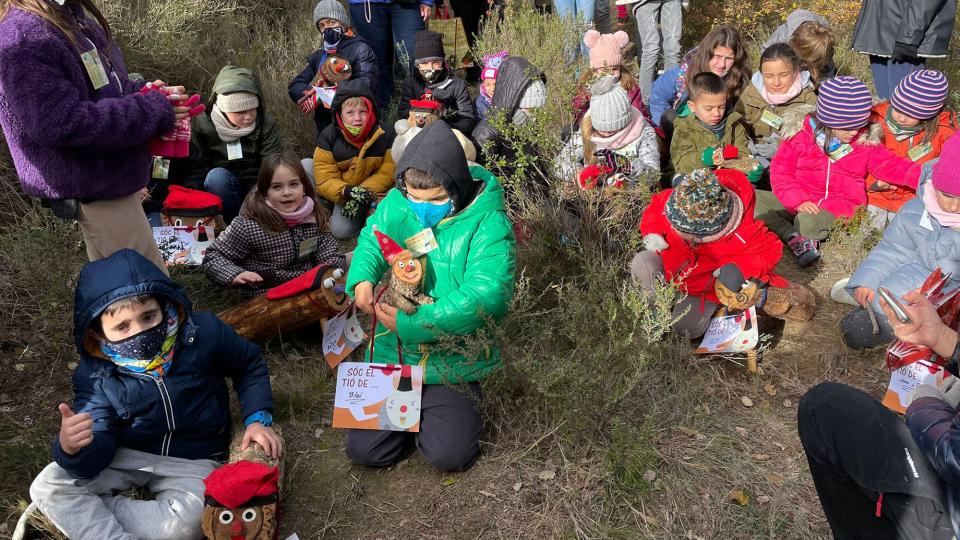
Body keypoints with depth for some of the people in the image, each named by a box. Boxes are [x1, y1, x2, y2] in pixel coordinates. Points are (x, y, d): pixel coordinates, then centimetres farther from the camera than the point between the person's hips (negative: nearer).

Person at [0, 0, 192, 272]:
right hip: (93, 188, -9)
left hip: (111, 177, 9)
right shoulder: (23, 38, -20)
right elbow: (62, 124, -27)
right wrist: (155, 112, -22)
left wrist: (147, 92, -3)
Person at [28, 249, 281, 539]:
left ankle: (78, 513, -10)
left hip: (192, 461, -2)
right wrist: (73, 449, -43)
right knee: (47, 486, -20)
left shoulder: (204, 332, -19)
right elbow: (94, 459, -18)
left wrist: (258, 418, -13)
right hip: (128, 456, 2)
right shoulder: (95, 375, -14)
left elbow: (251, 366, 1)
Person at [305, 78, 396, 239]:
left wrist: (364, 193, -30)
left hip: (369, 189, -2)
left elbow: (386, 173, -15)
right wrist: (347, 192, -38)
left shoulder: (386, 135, -15)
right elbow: (325, 180, -18)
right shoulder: (329, 136, -15)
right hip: (339, 191, 2)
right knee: (306, 165, -20)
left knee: (341, 231, -22)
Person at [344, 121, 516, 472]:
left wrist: (411, 325, -28)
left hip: (453, 362, -4)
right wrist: (362, 278, -15)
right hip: (393, 354, 4)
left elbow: (487, 295, -29)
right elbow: (371, 240, 9)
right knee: (363, 450, 5)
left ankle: (461, 407, 23)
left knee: (447, 455, -9)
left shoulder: (488, 222, -20)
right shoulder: (397, 203, -6)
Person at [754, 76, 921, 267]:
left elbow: (889, 165, 8)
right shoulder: (801, 132, -3)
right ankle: (794, 238, -32)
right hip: (800, 202, 2)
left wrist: (920, 175, -11)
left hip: (839, 206, -2)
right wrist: (798, 200, -18)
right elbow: (781, 170, -5)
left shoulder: (866, 141, 3)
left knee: (808, 222, -38)